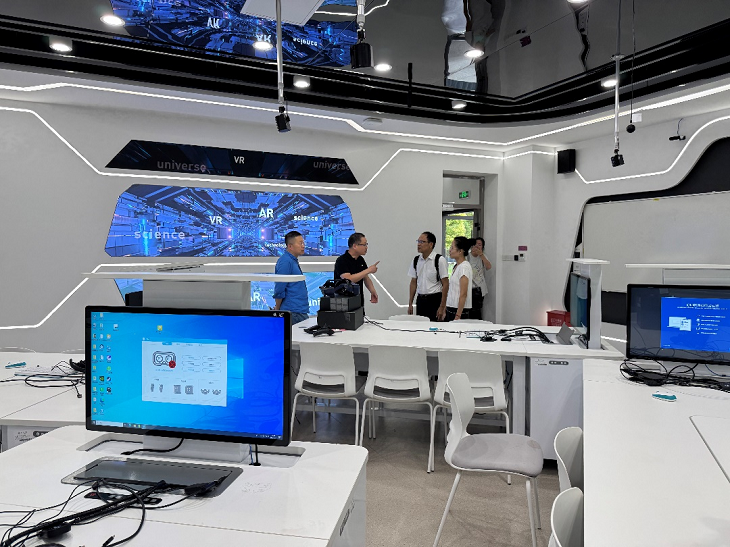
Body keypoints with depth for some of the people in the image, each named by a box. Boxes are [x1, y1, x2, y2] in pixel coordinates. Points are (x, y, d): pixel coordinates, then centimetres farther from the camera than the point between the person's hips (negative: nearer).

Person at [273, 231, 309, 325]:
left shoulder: (293, 261, 18)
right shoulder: (285, 261, -15)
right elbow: (279, 290, -16)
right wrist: (277, 309, -8)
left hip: (301, 311, 10)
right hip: (294, 313, -10)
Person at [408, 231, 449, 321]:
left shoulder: (439, 260, -9)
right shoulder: (416, 260, 6)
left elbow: (445, 284, -9)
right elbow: (413, 283, 12)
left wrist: (442, 307, -13)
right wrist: (410, 304, 9)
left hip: (435, 299, -5)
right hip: (420, 300, 5)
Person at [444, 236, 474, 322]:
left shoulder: (464, 267, -14)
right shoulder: (456, 266, 13)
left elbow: (463, 294, -18)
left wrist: (458, 316, -20)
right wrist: (445, 310, 18)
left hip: (459, 310, -8)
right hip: (451, 309, 8)